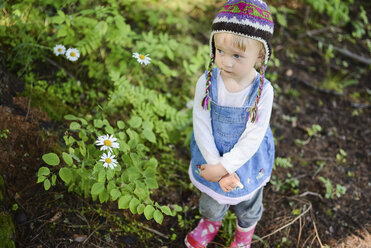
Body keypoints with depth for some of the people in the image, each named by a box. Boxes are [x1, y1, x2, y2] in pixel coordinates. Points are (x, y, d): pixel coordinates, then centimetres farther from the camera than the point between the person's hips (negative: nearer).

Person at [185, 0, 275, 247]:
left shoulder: (263, 90, -27)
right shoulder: (206, 83, -23)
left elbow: (252, 138, -23)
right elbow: (201, 128, -19)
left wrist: (224, 167, -23)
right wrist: (216, 164, -21)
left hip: (248, 162, -1)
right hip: (212, 157, 1)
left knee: (248, 204, 30)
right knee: (211, 203, 30)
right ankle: (212, 222, 67)